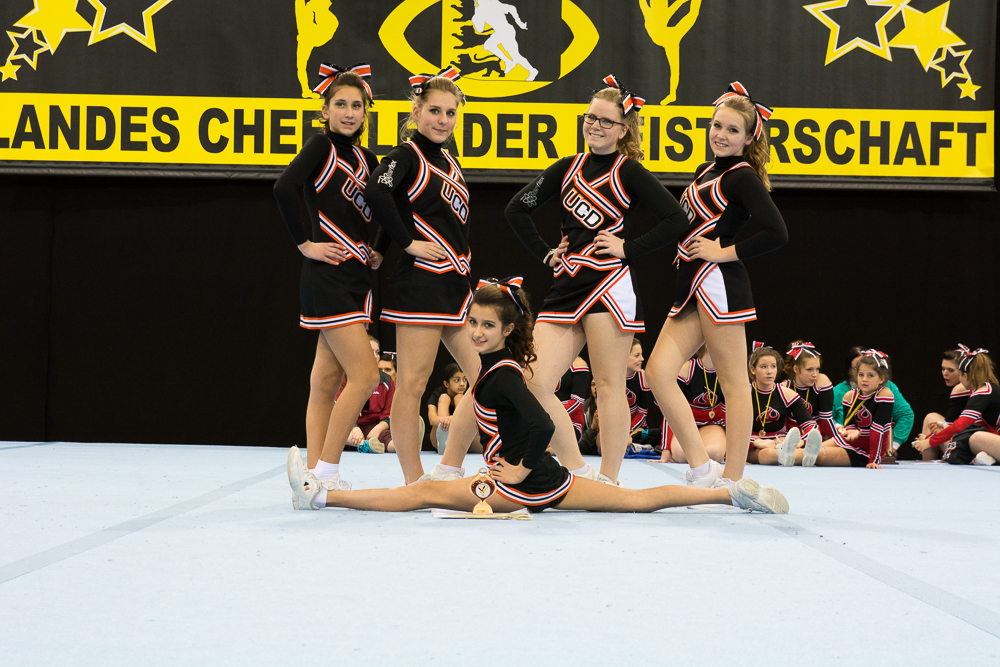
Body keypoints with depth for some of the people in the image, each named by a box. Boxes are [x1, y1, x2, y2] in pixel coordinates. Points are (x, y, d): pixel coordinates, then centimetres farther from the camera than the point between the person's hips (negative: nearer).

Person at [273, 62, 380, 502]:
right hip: (328, 274, -8)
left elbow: (373, 214, 26)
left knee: (327, 381, 9)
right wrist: (305, 245, -18)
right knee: (364, 375, -11)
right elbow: (285, 188, -23)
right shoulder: (322, 146, -8)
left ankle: (317, 475, 12)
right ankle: (324, 473, -5)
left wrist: (378, 249, 8)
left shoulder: (365, 158, 14)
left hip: (355, 275, 8)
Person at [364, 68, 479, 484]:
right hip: (420, 282, -9)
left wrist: (382, 249, 11)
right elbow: (377, 193, -26)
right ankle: (414, 484, 0)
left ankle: (448, 471, 14)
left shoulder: (449, 163, 19)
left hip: (456, 285, 9)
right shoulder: (407, 155, -6)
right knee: (412, 384, -4)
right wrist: (408, 242, -17)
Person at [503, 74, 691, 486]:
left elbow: (676, 220, -8)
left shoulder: (628, 171, 1)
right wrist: (544, 253, 12)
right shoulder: (568, 168, 16)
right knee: (535, 382, -5)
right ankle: (577, 472, 4)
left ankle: (607, 481, 3)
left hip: (609, 282, -6)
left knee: (608, 386, -3)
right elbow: (517, 209, 22)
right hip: (566, 286, 6)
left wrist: (629, 249, -7)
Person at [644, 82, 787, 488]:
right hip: (693, 287, 10)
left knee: (733, 383, -4)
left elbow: (776, 233, -19)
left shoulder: (741, 177, -7)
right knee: (658, 371, 1)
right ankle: (701, 468, 3)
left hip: (718, 283, -10)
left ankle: (731, 481, -1)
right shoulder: (706, 172, 20)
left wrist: (725, 252, -13)